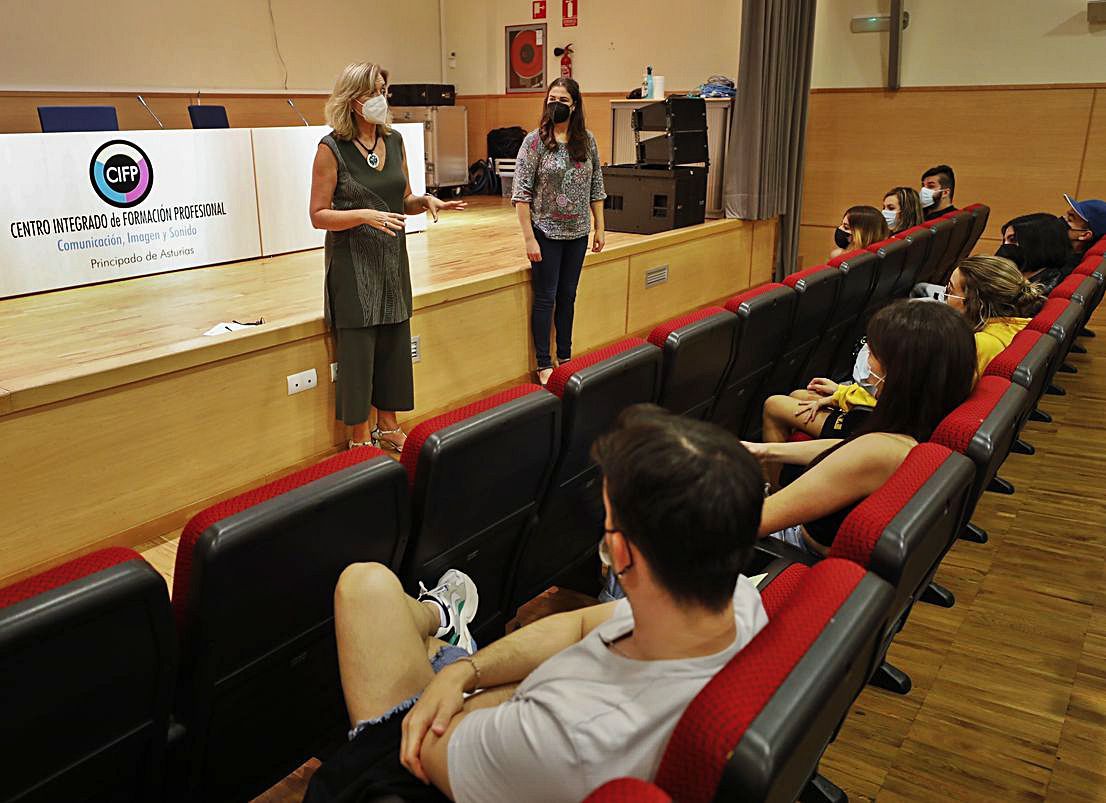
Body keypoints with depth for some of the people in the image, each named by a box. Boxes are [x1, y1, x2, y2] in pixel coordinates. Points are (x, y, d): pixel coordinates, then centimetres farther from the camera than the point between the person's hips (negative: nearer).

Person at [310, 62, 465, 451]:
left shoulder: (394, 141, 7)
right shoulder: (332, 148, -11)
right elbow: (318, 215, -11)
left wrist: (424, 201, -5)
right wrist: (365, 216, -24)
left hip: (392, 258, 6)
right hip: (353, 262, -6)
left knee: (394, 345, 11)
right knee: (357, 350, 0)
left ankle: (388, 428, 27)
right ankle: (360, 440, 14)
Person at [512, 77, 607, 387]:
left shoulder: (587, 140, 4)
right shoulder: (535, 141, -9)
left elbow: (596, 187, 11)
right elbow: (521, 193, -11)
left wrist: (600, 227, 7)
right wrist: (529, 238, -16)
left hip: (577, 234, 4)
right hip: (546, 232, -4)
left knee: (568, 296, 14)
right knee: (546, 298, 3)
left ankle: (565, 357, 26)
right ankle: (544, 365, 13)